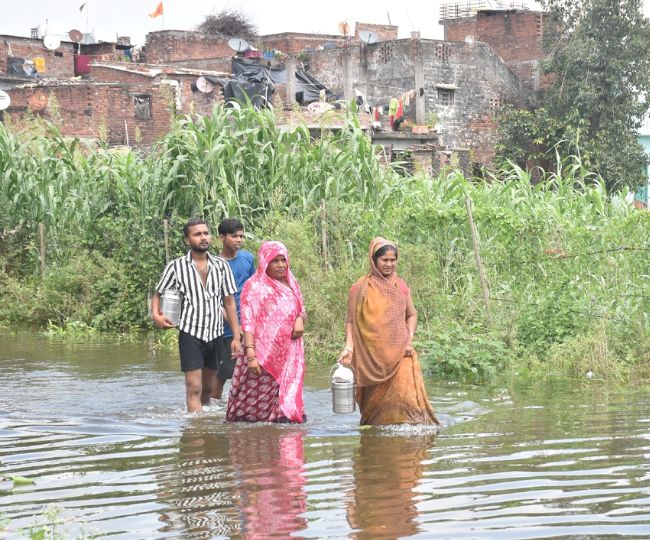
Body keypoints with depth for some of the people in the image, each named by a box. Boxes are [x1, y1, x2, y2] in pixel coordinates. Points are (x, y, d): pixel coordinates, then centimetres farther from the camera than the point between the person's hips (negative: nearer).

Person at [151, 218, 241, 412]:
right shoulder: (177, 266, -1)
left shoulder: (221, 265, 7)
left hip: (216, 333, 4)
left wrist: (236, 336, 4)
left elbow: (229, 302, 9)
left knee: (208, 387, 13)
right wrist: (156, 315, -14)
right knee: (194, 387, -11)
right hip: (191, 333, -4)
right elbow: (158, 294, 7)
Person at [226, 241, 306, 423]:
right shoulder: (255, 286, -5)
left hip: (288, 354, 6)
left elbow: (301, 310, 25)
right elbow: (248, 323, -12)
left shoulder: (291, 284, 15)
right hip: (262, 356, -6)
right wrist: (250, 354, -22)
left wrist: (300, 319, -1)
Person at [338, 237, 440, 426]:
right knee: (376, 400, 3)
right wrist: (348, 347, -14)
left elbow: (412, 315, 18)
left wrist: (409, 340, 2)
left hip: (400, 353, 2)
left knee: (406, 394, -14)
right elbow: (351, 321, -1)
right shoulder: (361, 288, 0)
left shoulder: (401, 287, 11)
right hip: (372, 356, -2)